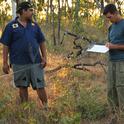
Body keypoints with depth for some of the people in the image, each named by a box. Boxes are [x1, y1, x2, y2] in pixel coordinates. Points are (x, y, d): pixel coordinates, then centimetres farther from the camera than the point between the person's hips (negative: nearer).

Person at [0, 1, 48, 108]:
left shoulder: (34, 25, 10)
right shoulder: (11, 26, 0)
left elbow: (42, 42, 13)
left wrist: (44, 58, 3)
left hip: (36, 62, 2)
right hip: (19, 64, -2)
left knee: (40, 86, 1)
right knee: (23, 87, 9)